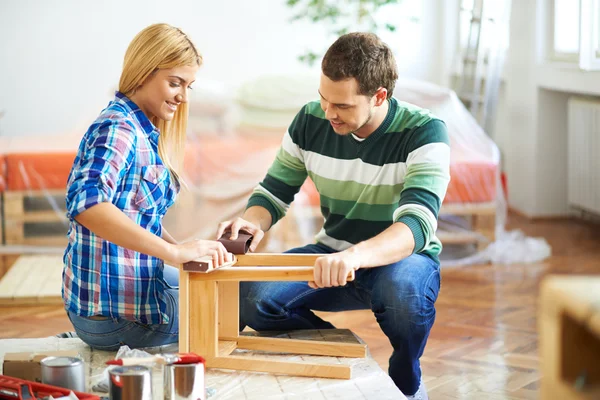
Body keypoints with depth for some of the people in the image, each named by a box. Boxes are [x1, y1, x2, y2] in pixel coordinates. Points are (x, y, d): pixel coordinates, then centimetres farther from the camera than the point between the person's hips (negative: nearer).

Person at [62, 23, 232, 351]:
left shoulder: (145, 132, 11)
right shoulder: (117, 129, -19)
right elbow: (85, 203, -37)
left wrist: (186, 251, 1)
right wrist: (174, 252, -39)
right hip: (115, 313, -10)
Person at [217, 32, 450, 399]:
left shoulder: (424, 133, -20)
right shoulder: (310, 122, -7)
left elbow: (416, 225, -33)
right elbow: (272, 194, 3)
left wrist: (355, 256, -53)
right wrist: (252, 222, -23)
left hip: (402, 258, -4)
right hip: (334, 254, 4)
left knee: (404, 288, -40)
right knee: (249, 297, -22)